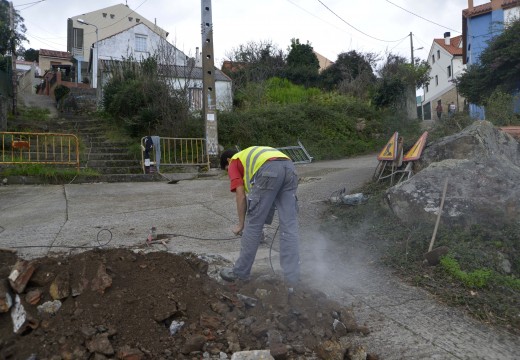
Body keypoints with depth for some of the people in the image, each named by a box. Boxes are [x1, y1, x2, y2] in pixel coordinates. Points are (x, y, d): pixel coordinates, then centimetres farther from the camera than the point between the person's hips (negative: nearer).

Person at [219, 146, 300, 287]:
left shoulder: (234, 163, 24)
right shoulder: (252, 156, 43)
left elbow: (241, 196, 11)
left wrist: (241, 224, 21)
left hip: (269, 170, -7)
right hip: (289, 167, 7)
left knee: (253, 224, 6)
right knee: (289, 226, 8)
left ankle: (240, 272, 20)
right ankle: (291, 278, 11)